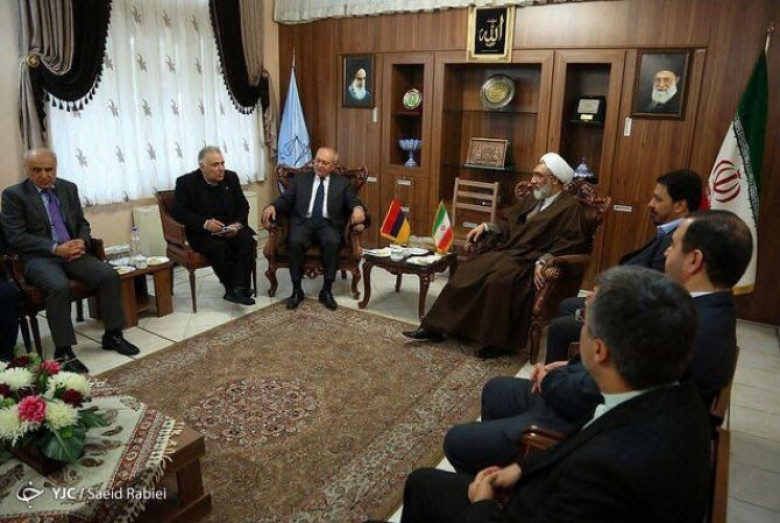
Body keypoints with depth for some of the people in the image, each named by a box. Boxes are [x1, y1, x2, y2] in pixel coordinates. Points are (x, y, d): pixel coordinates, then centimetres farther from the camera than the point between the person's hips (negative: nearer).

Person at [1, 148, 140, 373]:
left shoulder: (69, 188, 12)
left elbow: (82, 223, 16)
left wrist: (82, 241, -8)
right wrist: (55, 249, -19)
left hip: (72, 252, 5)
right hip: (39, 257, -4)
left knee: (109, 275, -20)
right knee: (59, 286, -34)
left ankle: (113, 335, -6)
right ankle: (63, 351, -22)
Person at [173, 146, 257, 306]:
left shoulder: (231, 177, 5)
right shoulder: (186, 182, -5)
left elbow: (243, 206, 9)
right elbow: (179, 212, -8)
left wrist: (238, 224, -12)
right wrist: (205, 223, -23)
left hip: (230, 229, 4)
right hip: (202, 232, -3)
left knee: (248, 241, -26)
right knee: (220, 248, -33)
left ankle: (238, 289, -28)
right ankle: (233, 289, -18)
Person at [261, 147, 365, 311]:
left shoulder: (342, 183, 16)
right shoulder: (300, 179, 19)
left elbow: (353, 201, 2)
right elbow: (285, 200, 12)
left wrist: (358, 208, -23)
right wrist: (272, 206, -11)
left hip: (328, 224, -1)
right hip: (304, 222, 1)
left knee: (333, 242, -34)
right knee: (295, 241, -32)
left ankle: (326, 291, -21)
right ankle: (297, 290, -18)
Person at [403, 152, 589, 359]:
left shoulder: (570, 207, -5)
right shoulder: (533, 199, 18)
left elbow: (574, 242, -15)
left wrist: (543, 261, -25)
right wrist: (486, 226, 10)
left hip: (529, 262, -7)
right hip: (508, 252, 7)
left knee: (497, 281, -34)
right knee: (466, 272, -11)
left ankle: (496, 341, -19)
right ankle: (434, 327, -8)